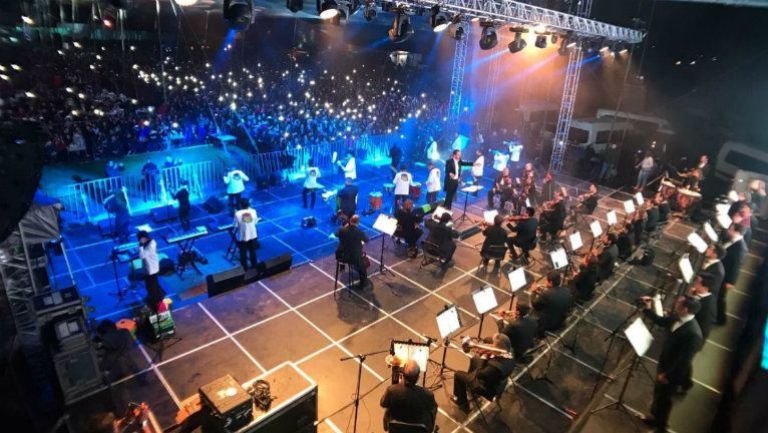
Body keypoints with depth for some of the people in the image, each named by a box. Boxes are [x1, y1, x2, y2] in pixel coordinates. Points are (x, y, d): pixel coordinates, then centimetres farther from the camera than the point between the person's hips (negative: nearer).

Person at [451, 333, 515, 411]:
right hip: (496, 381, 8)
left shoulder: (496, 366, -45)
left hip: (487, 389, -7)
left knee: (458, 374, 10)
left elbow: (479, 374, -29)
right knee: (475, 359, 23)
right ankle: (469, 389, 45)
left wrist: (485, 357, -27)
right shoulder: (509, 358, -21)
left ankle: (463, 404, 30)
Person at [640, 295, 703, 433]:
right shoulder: (677, 318, -11)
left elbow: (684, 359, -28)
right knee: (657, 393, 26)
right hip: (664, 365, 8)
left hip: (673, 371, -8)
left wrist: (668, 375, -19)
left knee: (663, 398, 15)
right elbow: (661, 321, 12)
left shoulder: (693, 333, -35)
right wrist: (648, 309, 0)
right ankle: (655, 418, 50)